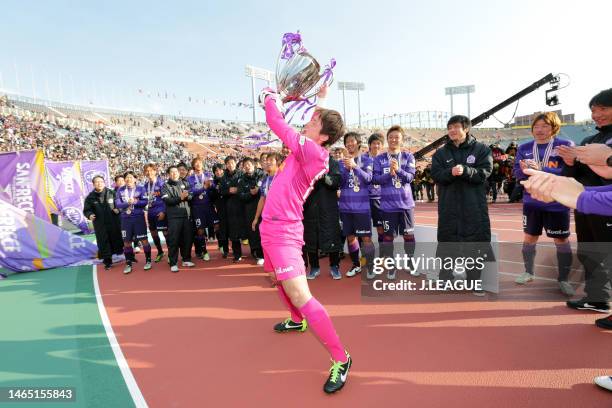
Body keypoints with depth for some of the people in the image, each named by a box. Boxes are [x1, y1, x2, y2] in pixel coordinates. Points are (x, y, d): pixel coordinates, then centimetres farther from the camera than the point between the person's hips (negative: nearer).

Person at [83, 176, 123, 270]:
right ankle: (107, 261, 18)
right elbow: (86, 210, 5)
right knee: (103, 243, 4)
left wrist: (118, 209, -12)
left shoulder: (111, 193, -1)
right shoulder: (90, 197, -1)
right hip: (100, 225, 0)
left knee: (117, 239, 11)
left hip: (114, 223, 0)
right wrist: (89, 215, -15)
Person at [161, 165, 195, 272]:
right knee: (173, 240, -4)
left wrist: (186, 196, -15)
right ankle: (173, 263, 2)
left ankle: (186, 260, 20)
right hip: (174, 216, -3)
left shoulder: (185, 184, 15)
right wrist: (180, 198, -19)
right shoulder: (166, 186, 4)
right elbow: (167, 200, -9)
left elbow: (191, 196, 7)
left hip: (186, 215, 4)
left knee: (187, 238, 7)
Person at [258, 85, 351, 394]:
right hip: (272, 226, 10)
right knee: (282, 281, 28)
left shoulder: (314, 151, -18)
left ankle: (340, 359, -1)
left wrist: (269, 98, 8)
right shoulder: (309, 151, 7)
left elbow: (275, 122, -11)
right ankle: (297, 321, 54)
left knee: (300, 296, -15)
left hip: (283, 230, -10)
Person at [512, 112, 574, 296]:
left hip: (557, 203, -3)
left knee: (562, 241, 6)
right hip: (531, 202, 3)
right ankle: (528, 272, 28)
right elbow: (517, 173, 0)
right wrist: (525, 170, -23)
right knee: (529, 237, 11)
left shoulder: (565, 145, -5)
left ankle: (563, 279, 21)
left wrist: (541, 170, -27)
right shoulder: (524, 148, 5)